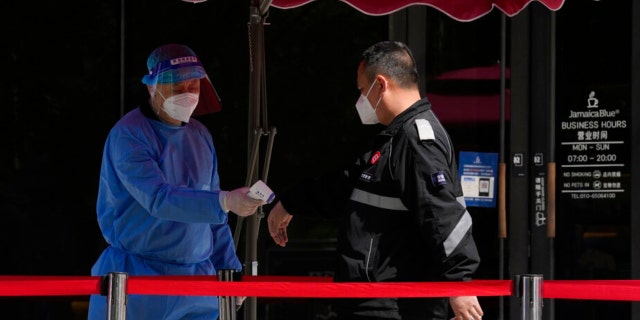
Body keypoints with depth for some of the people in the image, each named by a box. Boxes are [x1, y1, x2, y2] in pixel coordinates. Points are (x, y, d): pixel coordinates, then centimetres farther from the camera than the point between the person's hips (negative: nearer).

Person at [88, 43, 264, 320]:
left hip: (197, 277, 6)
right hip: (137, 276, -6)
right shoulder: (128, 136, -11)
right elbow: (159, 199, -25)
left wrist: (229, 268, 14)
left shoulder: (200, 136, 11)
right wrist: (224, 202, -36)